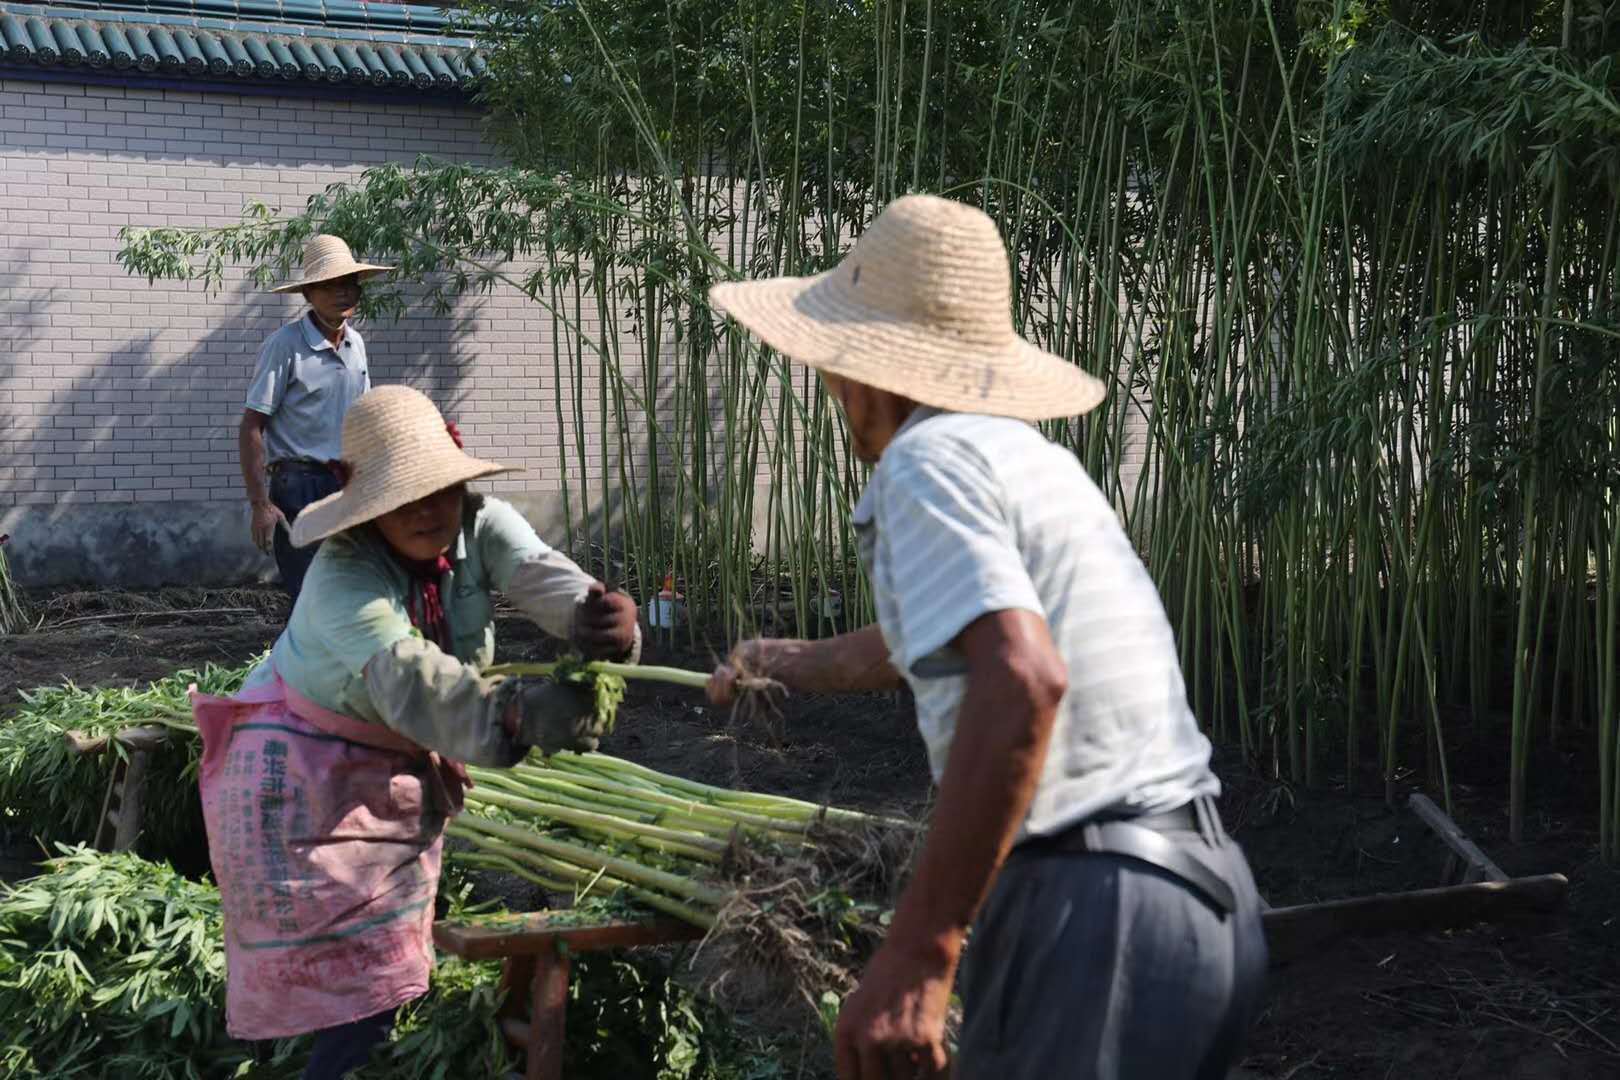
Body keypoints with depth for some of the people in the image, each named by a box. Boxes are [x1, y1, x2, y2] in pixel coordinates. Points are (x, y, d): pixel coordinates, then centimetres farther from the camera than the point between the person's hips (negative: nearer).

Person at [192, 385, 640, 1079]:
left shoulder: (482, 526, -15)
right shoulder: (343, 577, -32)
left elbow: (538, 574, -36)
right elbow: (406, 678, -49)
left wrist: (591, 616, -61)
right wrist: (514, 710, -66)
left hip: (399, 765, 6)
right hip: (300, 772, -6)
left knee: (386, 946, 20)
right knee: (358, 972, -12)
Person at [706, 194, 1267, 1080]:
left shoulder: (928, 457, -10)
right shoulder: (1026, 455, 18)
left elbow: (1022, 681, -27)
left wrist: (916, 952, -28)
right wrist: (790, 665, 55)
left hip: (1093, 911, -9)